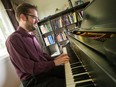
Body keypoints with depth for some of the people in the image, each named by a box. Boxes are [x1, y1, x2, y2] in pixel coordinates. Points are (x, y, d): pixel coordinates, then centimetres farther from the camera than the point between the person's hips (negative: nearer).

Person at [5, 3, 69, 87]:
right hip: (33, 80, -8)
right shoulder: (13, 39, -21)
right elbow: (28, 68, -25)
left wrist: (54, 59, -1)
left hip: (45, 69, 8)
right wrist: (54, 63, -20)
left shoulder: (31, 36, 9)